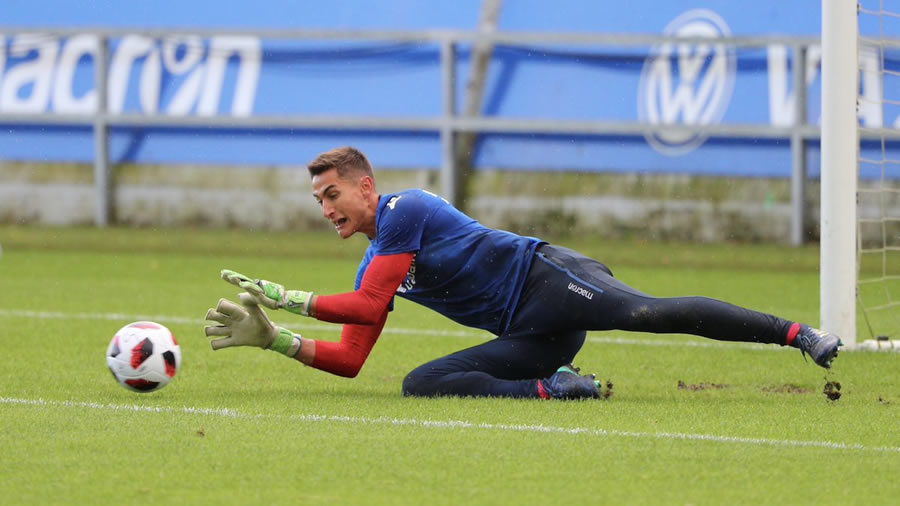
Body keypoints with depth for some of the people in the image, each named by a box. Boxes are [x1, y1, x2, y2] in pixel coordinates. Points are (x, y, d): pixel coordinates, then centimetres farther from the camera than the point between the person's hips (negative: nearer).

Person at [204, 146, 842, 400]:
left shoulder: (405, 209, -6)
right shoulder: (372, 270, 21)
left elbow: (369, 307, -15)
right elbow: (349, 359, 18)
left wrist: (284, 296, -11)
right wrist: (275, 338, 5)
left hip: (547, 278, -8)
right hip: (529, 336, 8)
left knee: (646, 312, -31)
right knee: (420, 384, -8)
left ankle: (801, 334, -33)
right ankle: (551, 388, -9)